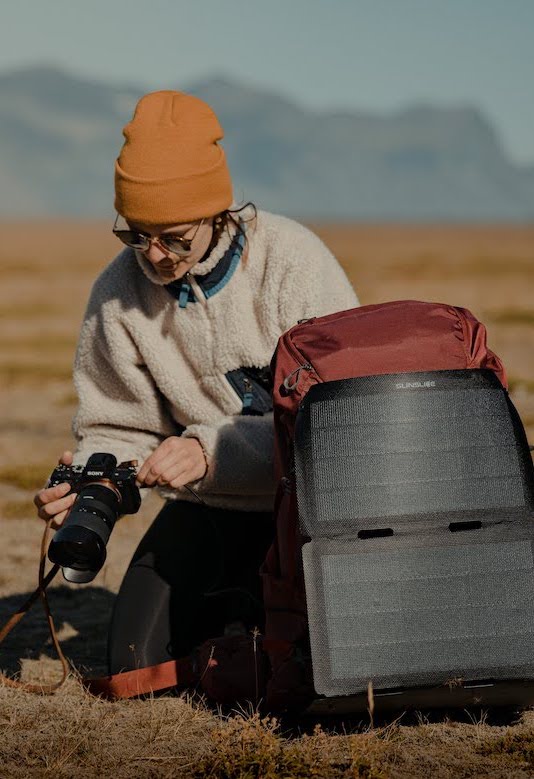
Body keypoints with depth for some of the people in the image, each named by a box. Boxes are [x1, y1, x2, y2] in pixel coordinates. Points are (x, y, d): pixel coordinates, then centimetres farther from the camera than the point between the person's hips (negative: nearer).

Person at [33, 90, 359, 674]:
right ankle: (239, 605, 24)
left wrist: (212, 450, -34)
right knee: (136, 660, -6)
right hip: (207, 505, 4)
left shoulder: (294, 261, -19)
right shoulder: (118, 294, -7)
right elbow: (119, 428, 5)